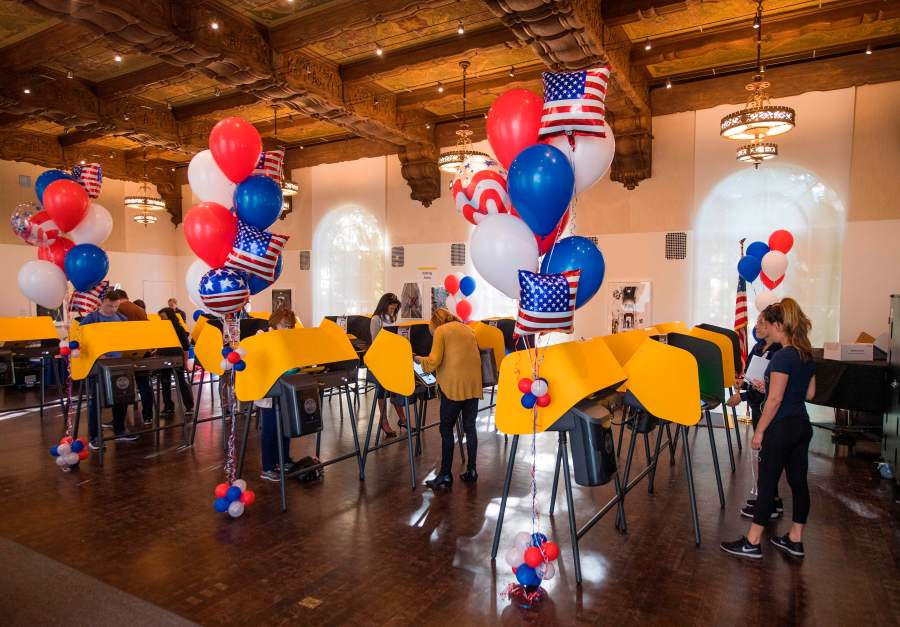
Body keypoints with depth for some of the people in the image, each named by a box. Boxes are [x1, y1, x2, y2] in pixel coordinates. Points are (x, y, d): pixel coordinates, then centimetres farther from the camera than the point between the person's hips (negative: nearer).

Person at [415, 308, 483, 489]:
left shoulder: (441, 331, 1)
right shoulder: (468, 330, 18)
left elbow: (434, 361, -8)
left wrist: (420, 360, 10)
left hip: (454, 385, -6)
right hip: (473, 384, 6)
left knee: (446, 429, 3)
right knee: (470, 427, 13)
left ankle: (446, 475, 5)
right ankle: (471, 471, 19)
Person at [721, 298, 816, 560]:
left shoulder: (783, 357, -19)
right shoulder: (808, 355, 7)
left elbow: (775, 399, -20)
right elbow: (809, 393, 15)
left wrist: (759, 431, -13)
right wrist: (771, 386, 18)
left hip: (781, 428, -9)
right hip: (802, 425, 9)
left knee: (767, 483, -1)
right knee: (798, 481, 13)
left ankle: (752, 543, 7)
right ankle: (795, 540, 24)